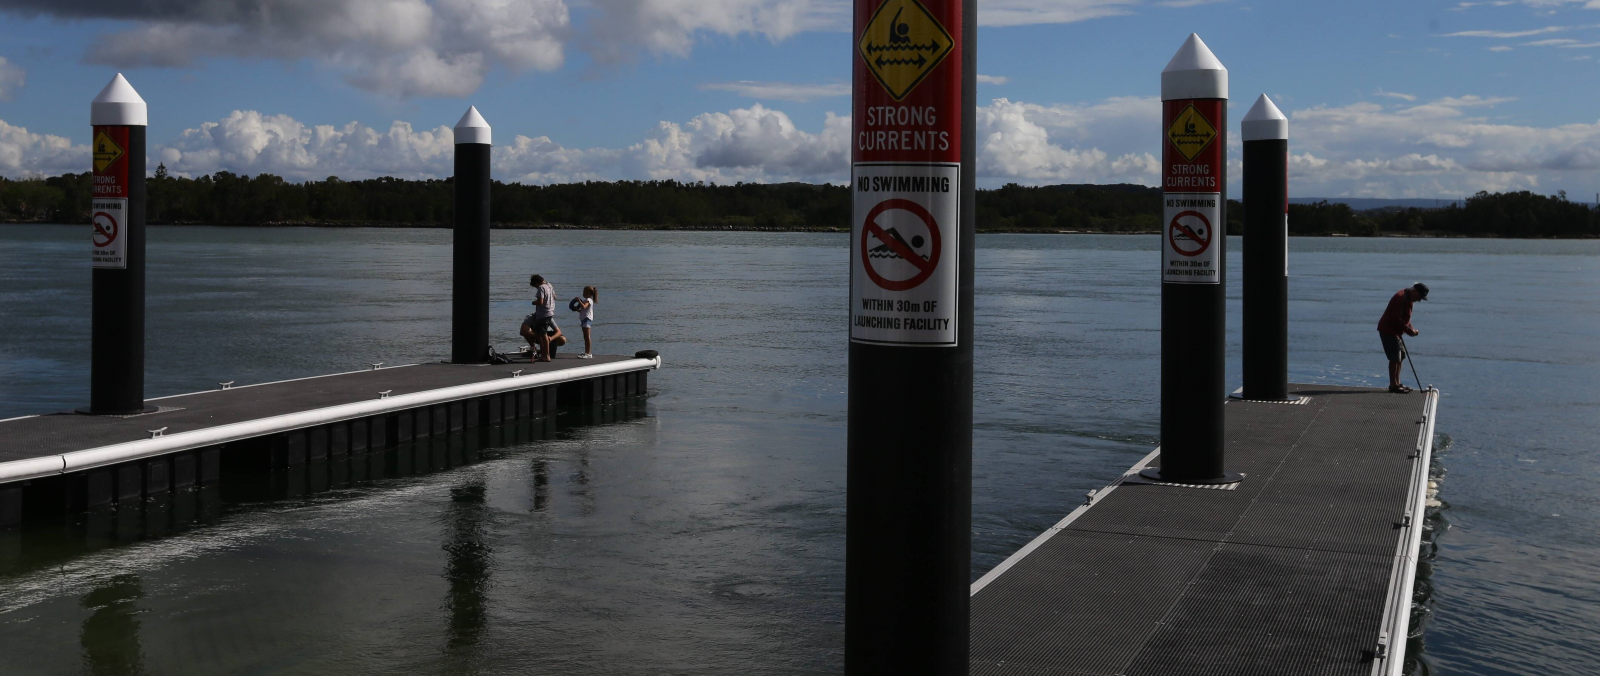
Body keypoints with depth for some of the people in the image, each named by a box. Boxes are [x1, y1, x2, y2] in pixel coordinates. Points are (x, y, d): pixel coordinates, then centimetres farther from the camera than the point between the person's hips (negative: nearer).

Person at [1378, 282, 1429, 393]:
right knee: (1395, 358, -9)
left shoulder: (1408, 298, 11)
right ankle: (1393, 385, -3)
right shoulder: (1401, 298, -22)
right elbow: (1396, 320, -27)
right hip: (1388, 330, -11)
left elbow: (1405, 317, 19)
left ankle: (1397, 383, 22)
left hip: (1394, 331, 11)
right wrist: (1409, 331, -21)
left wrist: (1411, 329, 3)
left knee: (1400, 356, 15)